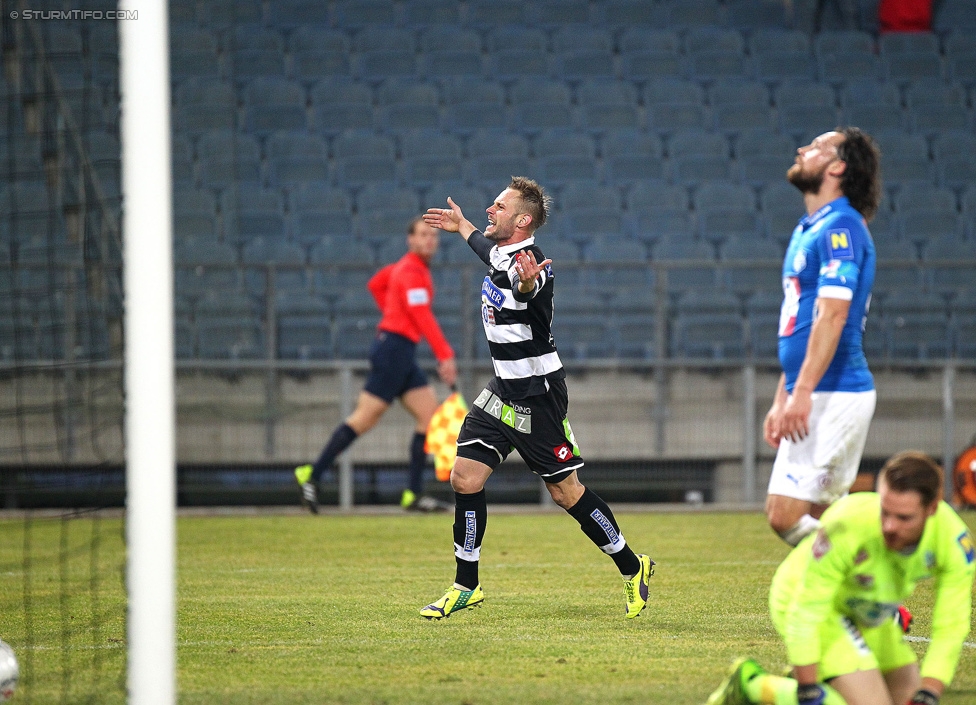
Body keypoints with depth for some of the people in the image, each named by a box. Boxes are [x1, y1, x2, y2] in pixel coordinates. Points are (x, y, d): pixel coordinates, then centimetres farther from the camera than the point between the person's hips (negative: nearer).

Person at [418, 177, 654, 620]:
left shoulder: (532, 266, -24)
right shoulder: (499, 252, 4)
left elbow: (529, 287, -48)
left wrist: (527, 283, -71)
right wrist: (460, 227, 45)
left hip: (537, 396, -8)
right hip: (502, 391, 8)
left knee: (566, 492, -1)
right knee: (465, 478, -1)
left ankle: (632, 568, 17)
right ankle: (466, 587, 9)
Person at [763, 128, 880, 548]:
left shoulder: (840, 227, -11)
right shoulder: (808, 230, 20)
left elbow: (832, 316, -20)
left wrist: (801, 393, -26)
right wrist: (781, 402, 22)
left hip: (833, 396, -10)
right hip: (812, 400, 10)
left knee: (788, 516, -15)